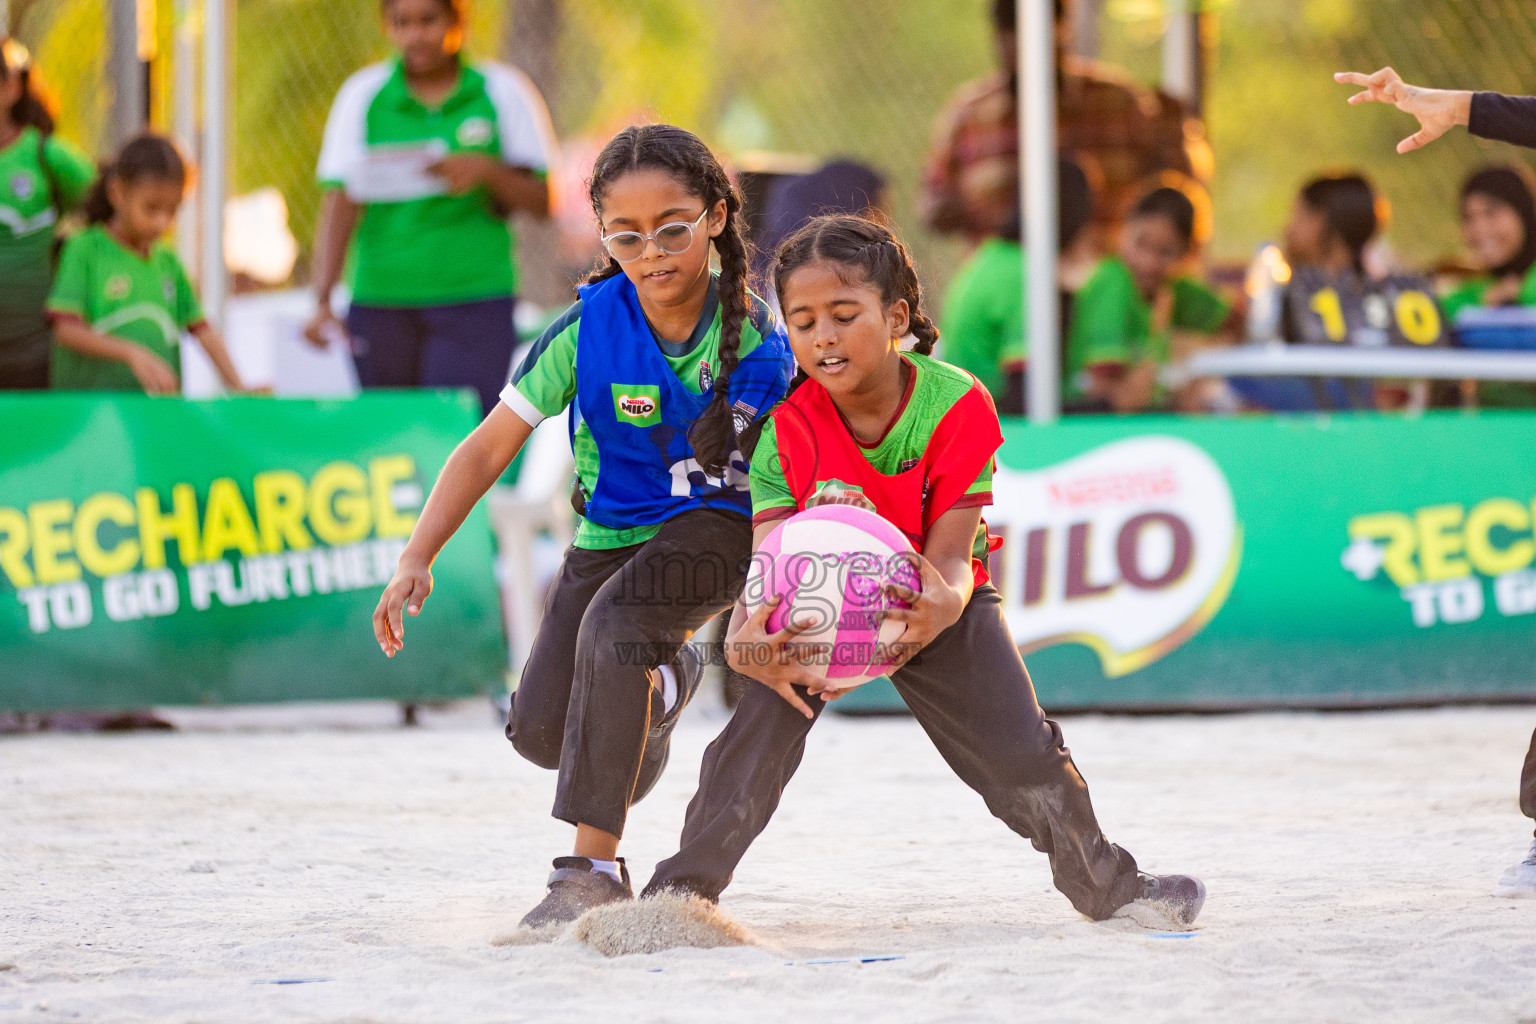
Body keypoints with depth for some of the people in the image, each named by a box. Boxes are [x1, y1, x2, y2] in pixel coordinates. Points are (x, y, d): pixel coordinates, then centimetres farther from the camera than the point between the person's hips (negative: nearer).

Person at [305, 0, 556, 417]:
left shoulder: (502, 92, 3)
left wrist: (486, 170, -16)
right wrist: (322, 301, -18)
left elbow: (542, 202, 4)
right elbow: (339, 203, -6)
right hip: (379, 300, 2)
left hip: (475, 300, -2)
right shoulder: (363, 94, 3)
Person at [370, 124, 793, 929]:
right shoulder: (591, 327, -15)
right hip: (612, 534, 4)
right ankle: (658, 683, 32)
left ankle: (593, 866, -31)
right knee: (540, 729, -6)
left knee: (613, 619, -34)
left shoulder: (754, 337, -17)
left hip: (715, 529, -3)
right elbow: (490, 447, -11)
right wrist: (418, 558, -21)